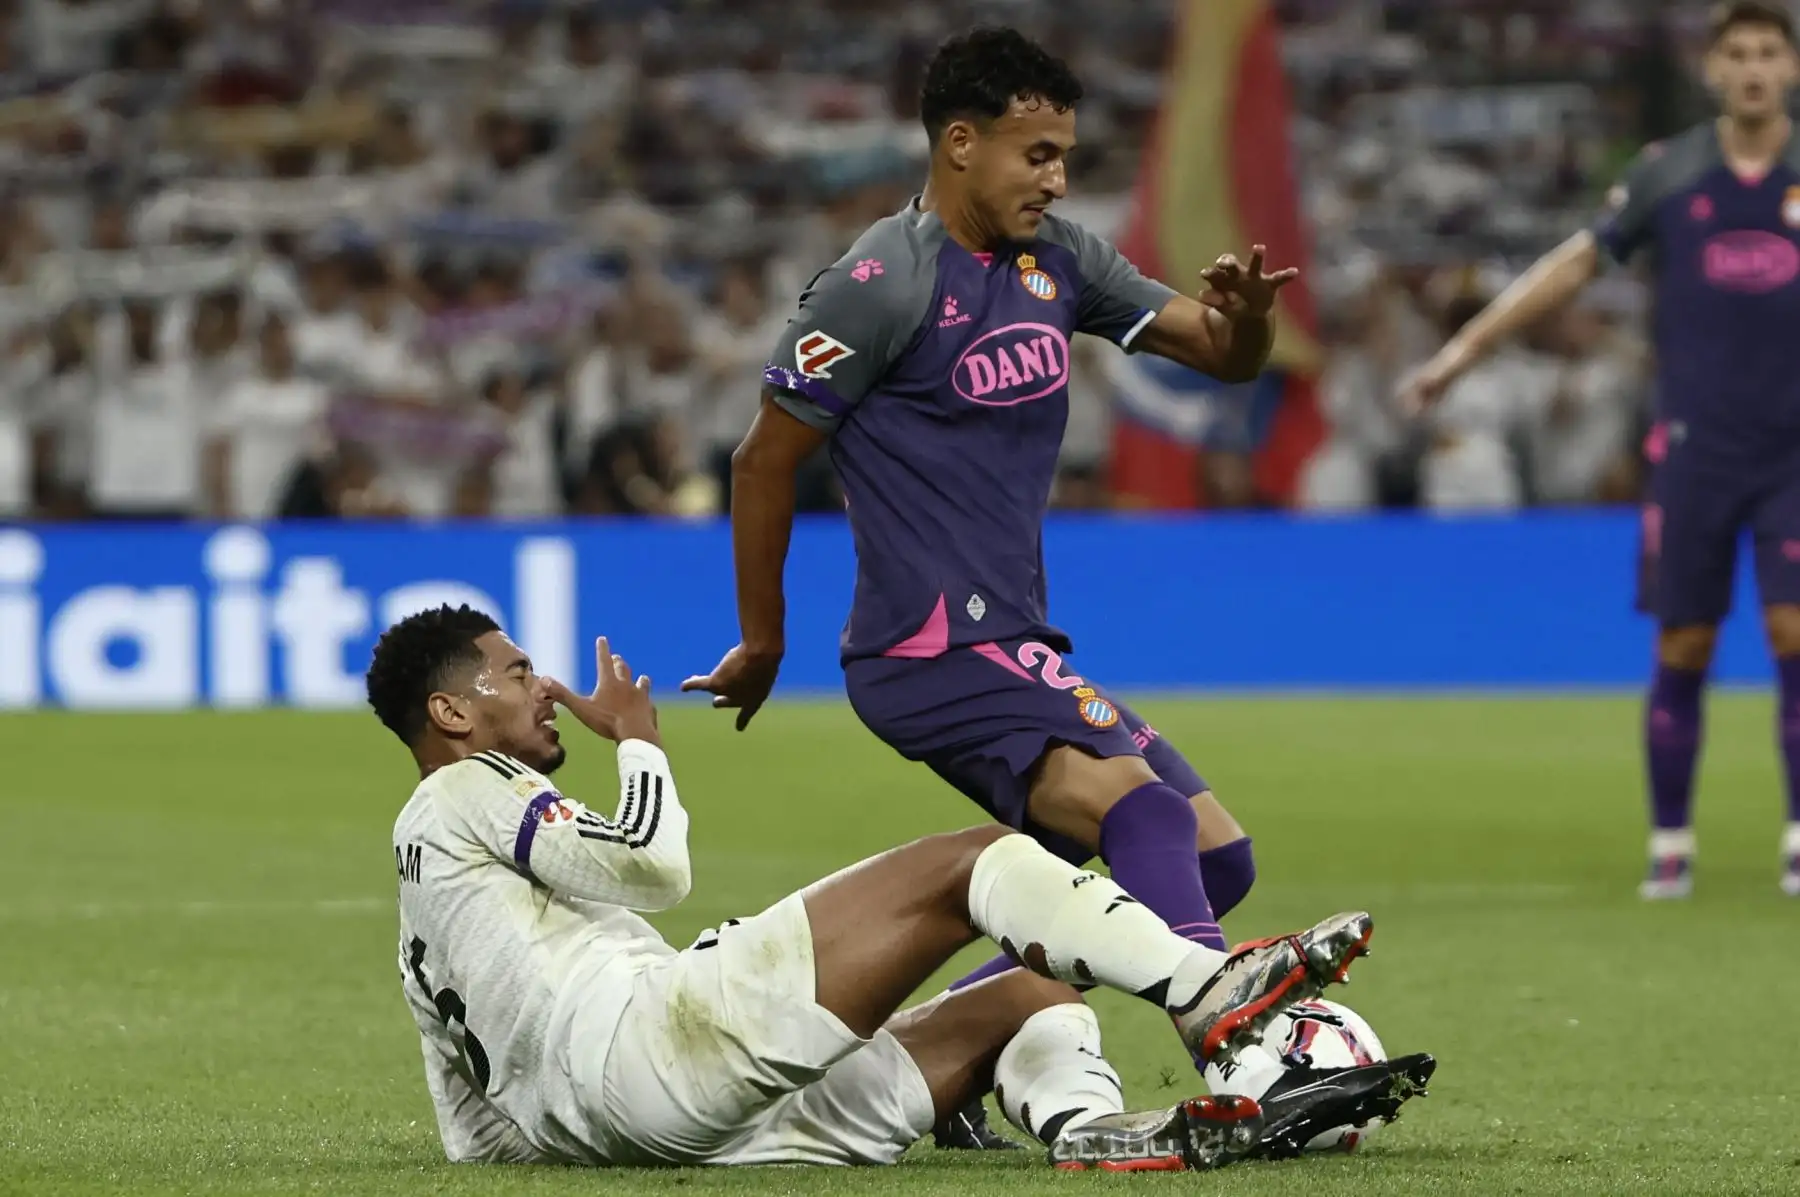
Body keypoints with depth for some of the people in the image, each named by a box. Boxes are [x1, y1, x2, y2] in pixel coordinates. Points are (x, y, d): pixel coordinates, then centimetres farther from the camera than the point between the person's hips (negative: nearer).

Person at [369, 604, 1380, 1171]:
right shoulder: (463, 791, 7)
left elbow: (482, 1138, 36)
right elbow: (653, 866, -6)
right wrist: (638, 739, 10)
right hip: (648, 1041, -10)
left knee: (1034, 996, 6)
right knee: (973, 863, -8)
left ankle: (1088, 1125, -28)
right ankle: (1214, 996, -20)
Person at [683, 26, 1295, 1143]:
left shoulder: (1058, 260, 10)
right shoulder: (881, 286, -12)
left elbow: (1221, 356, 12)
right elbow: (766, 461, -5)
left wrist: (1246, 318, -13)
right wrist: (762, 647, 4)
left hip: (1019, 650, 9)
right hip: (933, 657, -9)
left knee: (1216, 858, 6)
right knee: (1145, 807, -28)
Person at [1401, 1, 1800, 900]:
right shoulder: (1666, 174, 3)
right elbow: (1574, 265, 10)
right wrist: (1464, 350, 9)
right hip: (1696, 446, 0)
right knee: (1682, 649, 2)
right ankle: (1669, 845, 12)